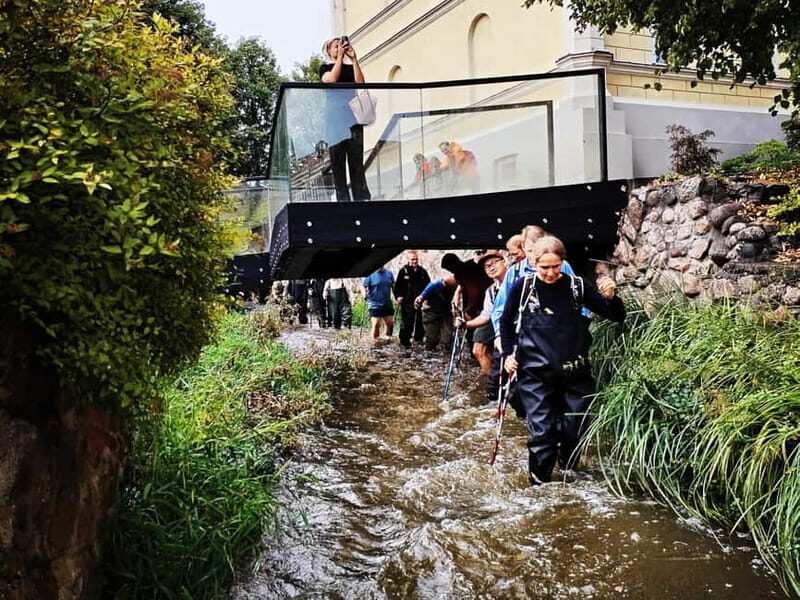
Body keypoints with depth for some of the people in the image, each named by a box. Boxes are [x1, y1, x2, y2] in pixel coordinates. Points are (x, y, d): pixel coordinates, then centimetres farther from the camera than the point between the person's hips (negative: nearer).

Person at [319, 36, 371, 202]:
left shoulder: (351, 68, 19)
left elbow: (360, 82, 0)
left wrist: (354, 59, -2)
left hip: (353, 115, 2)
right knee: (337, 158, -6)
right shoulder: (325, 68, 13)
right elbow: (332, 79, -8)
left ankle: (361, 196, -8)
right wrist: (340, 57, -5)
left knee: (356, 157, -5)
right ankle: (342, 198, -6)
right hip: (335, 118, -2)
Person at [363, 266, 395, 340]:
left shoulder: (389, 273, 7)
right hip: (375, 305, -5)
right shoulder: (370, 275, -5)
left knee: (390, 324, 7)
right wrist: (365, 296, -21)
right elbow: (364, 287, -2)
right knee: (376, 324, -8)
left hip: (388, 305, 5)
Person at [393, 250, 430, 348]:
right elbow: (397, 286, 0)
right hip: (408, 302, -4)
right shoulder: (403, 271, -1)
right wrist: (398, 296, -13)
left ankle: (419, 338, 24)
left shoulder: (422, 271, 10)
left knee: (420, 321, 9)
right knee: (407, 322, -6)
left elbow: (428, 284, 19)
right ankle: (404, 341, 0)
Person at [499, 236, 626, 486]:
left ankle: (568, 473, 36)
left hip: (574, 372, 2)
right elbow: (506, 323, 12)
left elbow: (617, 317, -1)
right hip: (536, 374, -2)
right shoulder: (523, 287, -4)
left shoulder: (577, 286, -3)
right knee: (541, 432, -3)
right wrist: (509, 354, 4)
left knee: (575, 429, 10)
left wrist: (610, 297, -20)